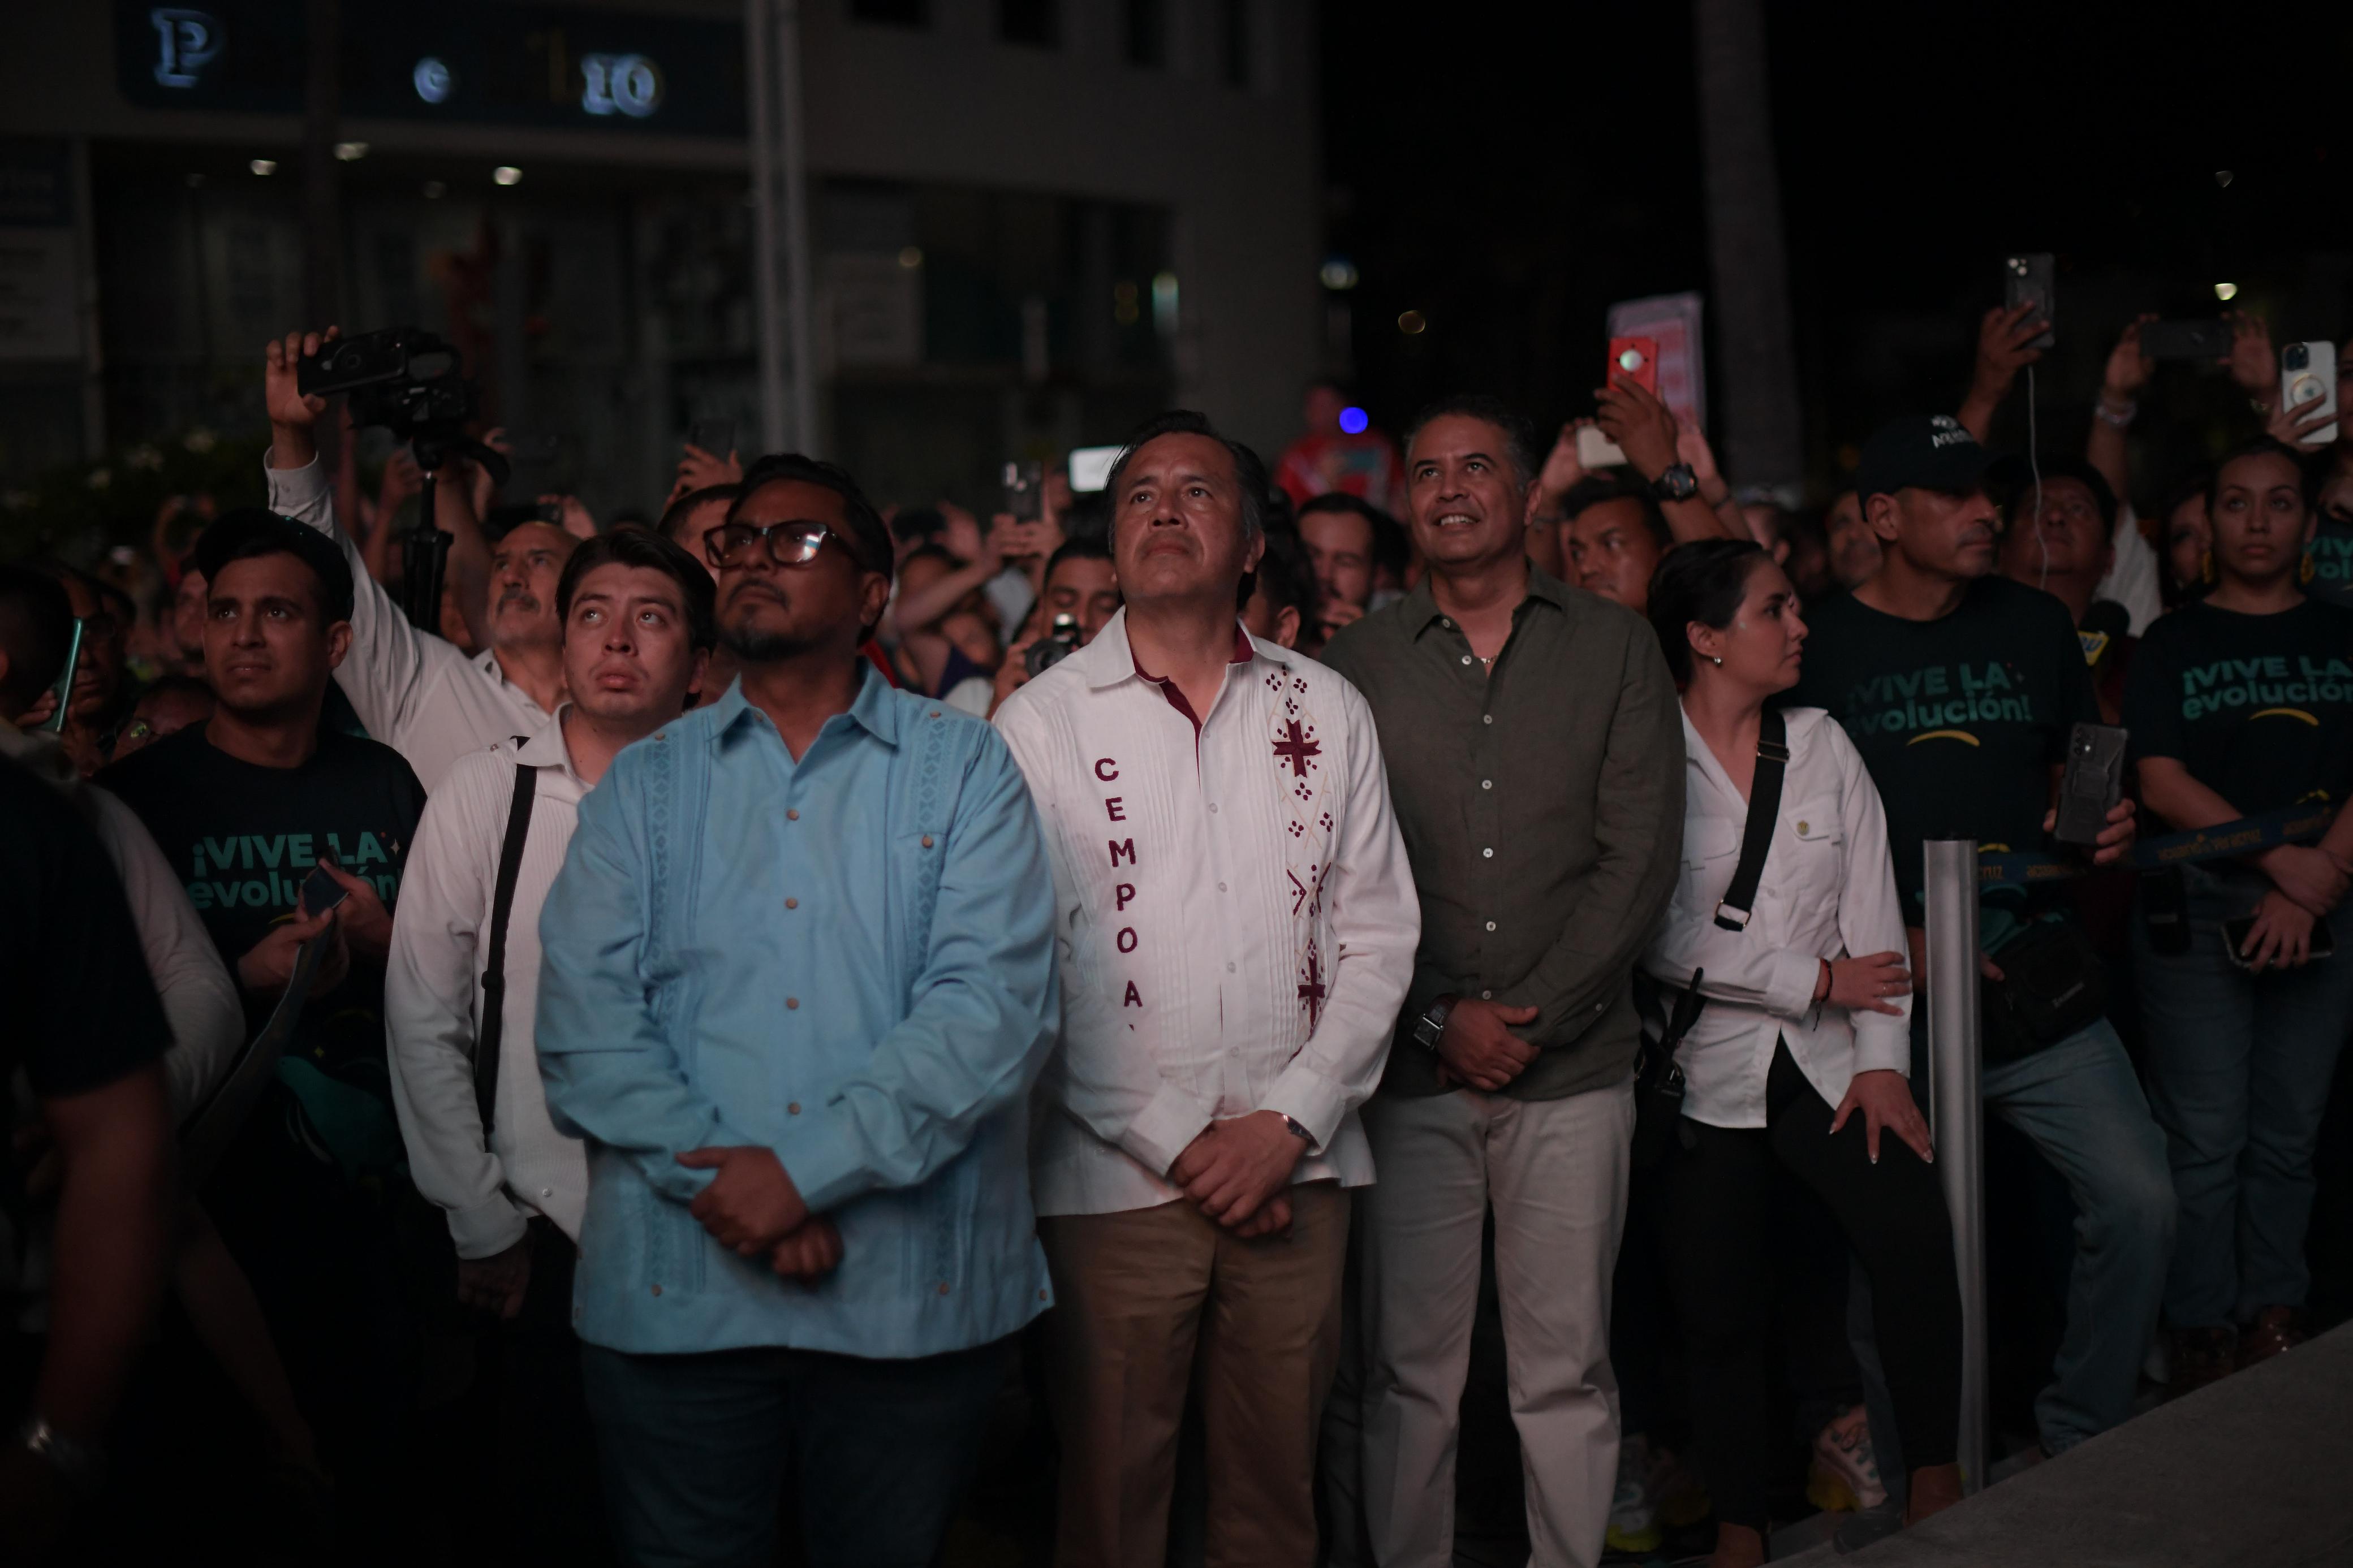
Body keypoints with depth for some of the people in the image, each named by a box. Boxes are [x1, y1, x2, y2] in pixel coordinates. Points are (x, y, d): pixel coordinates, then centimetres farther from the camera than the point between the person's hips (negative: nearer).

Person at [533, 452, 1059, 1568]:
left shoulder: (964, 767, 4)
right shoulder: (643, 783, 10)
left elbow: (994, 1005, -9)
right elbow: (583, 1017, -1)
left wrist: (808, 1167, -17)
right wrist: (719, 1186, -15)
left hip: (914, 1288, -1)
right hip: (674, 1292, 1)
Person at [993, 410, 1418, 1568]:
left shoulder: (1327, 712, 9)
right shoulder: (1041, 721, 0)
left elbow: (1376, 934, 6)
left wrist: (1289, 1123, -6)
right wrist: (1181, 1144, -8)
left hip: (1297, 1174, 2)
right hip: (1117, 1178, -2)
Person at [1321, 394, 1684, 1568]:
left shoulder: (1614, 647, 7)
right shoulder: (1357, 663, 7)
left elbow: (1640, 855, 0)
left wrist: (1536, 1015, -7)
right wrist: (1439, 1019, -7)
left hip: (1573, 1066, 0)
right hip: (1411, 1071, 0)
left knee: (1568, 1371, 6)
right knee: (1409, 1366, 4)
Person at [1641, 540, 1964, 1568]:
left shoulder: (1822, 744, 10)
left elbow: (1871, 912, 7)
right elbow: (1663, 940, -11)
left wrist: (1882, 1060, -2)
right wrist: (1816, 980, -8)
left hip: (1828, 1064, 3)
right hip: (1706, 1071, -3)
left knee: (1915, 1238, -18)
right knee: (1719, 1310, 0)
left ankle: (1935, 1479, 2)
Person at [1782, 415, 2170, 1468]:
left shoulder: (2035, 625, 10)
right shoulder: (1821, 649, -2)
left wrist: (2103, 827, 0)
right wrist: (1898, 940, -11)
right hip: (1891, 1004, -3)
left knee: (2138, 1202, -6)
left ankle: (2082, 1439, 16)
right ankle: (1907, 1492, 21)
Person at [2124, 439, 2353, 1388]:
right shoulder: (2174, 645, 7)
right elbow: (2161, 781, -3)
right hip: (2199, 906, -2)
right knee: (2205, 1138, -3)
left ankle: (2274, 1311, 18)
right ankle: (2202, 1329, 6)